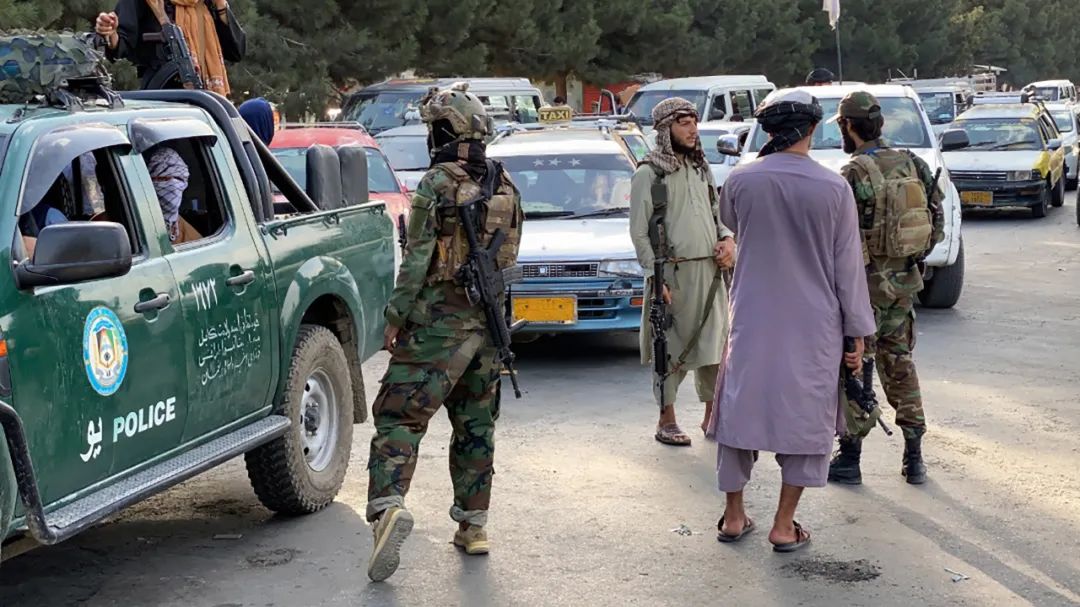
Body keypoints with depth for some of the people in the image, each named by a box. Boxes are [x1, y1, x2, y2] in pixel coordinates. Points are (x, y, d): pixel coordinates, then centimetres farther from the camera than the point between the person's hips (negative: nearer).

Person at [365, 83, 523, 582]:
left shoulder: (438, 185, -12)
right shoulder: (505, 185, 9)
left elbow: (418, 259, -14)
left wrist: (396, 315, -7)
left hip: (438, 321, -7)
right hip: (488, 320, 7)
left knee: (400, 415, -6)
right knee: (475, 424, 15)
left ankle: (389, 504, -25)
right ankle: (473, 524, 20)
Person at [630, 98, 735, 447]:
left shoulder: (701, 168, 15)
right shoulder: (649, 174, -6)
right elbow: (639, 232, -8)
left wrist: (727, 239, 2)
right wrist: (655, 278, -14)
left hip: (710, 271, 6)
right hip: (674, 273, -6)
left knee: (714, 346, 10)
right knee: (671, 351, 0)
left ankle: (712, 416, 21)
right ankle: (667, 421, 11)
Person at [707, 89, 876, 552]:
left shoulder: (741, 181, -7)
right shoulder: (833, 188, -9)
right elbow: (848, 266, -5)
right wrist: (857, 332, 2)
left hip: (752, 319, 1)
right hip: (814, 324, -1)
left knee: (740, 408, 14)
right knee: (806, 418, 9)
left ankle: (733, 517, 22)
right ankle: (784, 526, 11)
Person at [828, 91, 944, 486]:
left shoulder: (854, 175, -17)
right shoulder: (911, 164, 4)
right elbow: (938, 219, 8)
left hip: (867, 284, -7)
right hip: (905, 282, 7)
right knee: (899, 364, 15)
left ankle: (849, 459, 9)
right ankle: (914, 457, 17)